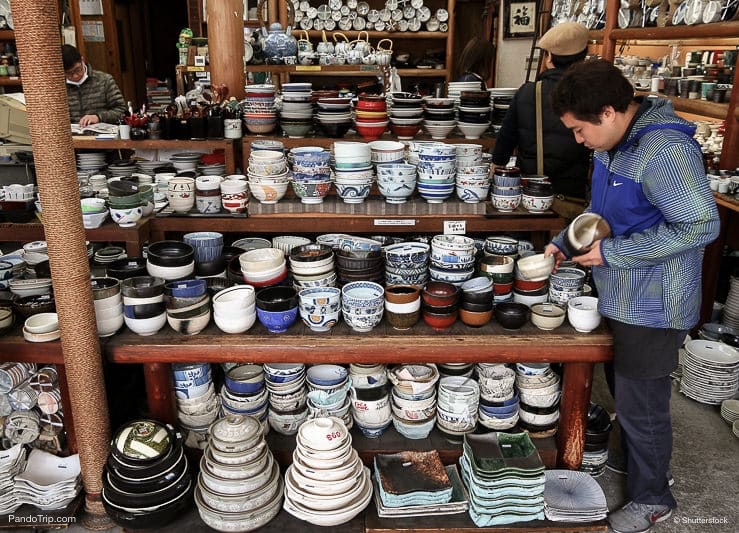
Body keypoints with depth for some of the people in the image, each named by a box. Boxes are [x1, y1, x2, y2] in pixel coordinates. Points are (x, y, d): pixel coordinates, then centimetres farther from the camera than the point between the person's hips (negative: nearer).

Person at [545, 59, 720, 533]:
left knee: (640, 407, 7)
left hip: (651, 305, -9)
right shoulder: (616, 141, 4)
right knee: (623, 392, 24)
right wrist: (563, 243, 4)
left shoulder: (666, 151, -26)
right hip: (620, 296, 9)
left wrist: (612, 252, -23)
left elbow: (700, 226, -27)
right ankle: (633, 463, 47)